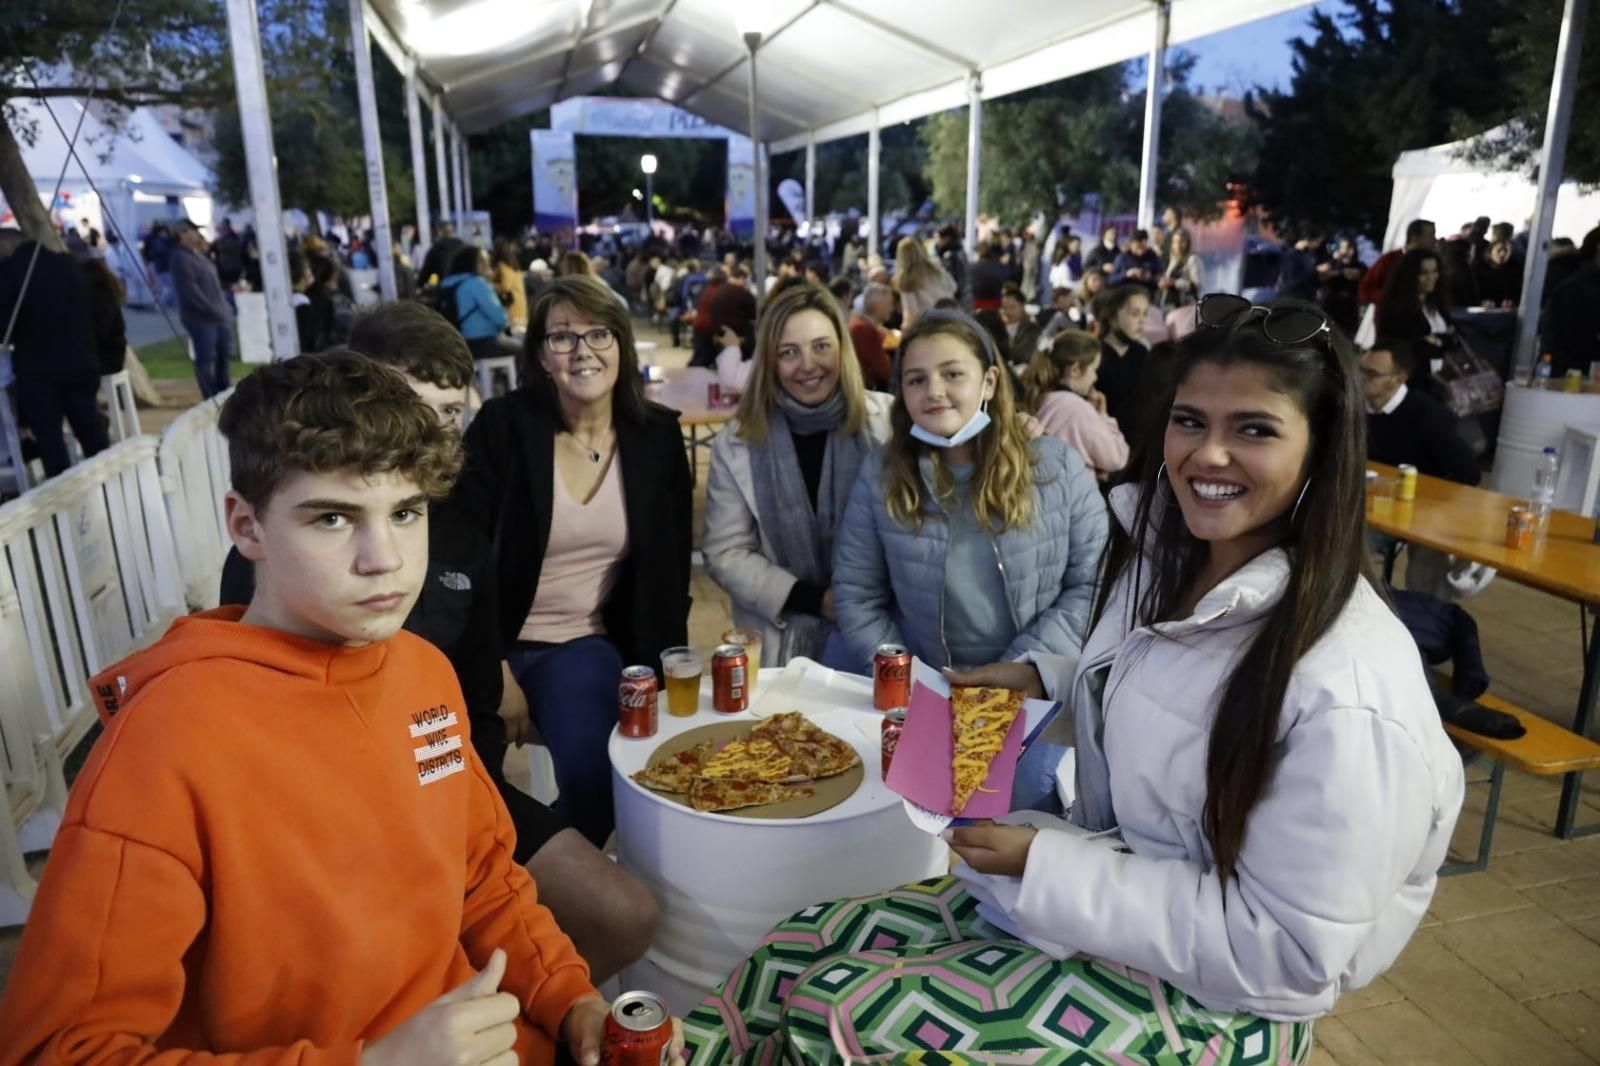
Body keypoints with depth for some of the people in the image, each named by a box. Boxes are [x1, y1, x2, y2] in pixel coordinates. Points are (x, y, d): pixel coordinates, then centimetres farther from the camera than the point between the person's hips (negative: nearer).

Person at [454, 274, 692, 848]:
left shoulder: (657, 436, 0)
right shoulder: (501, 425, -8)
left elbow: (671, 567, 5)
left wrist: (660, 667, -1)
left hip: (588, 644, 1)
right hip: (500, 644, -1)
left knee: (589, 765, -24)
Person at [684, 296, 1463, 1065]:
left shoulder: (1347, 687, -28)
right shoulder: (1162, 557, -4)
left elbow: (1291, 952, -23)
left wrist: (1046, 862, -23)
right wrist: (1044, 677, 2)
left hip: (1209, 1002, -7)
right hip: (1105, 885, 7)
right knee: (795, 950, -3)